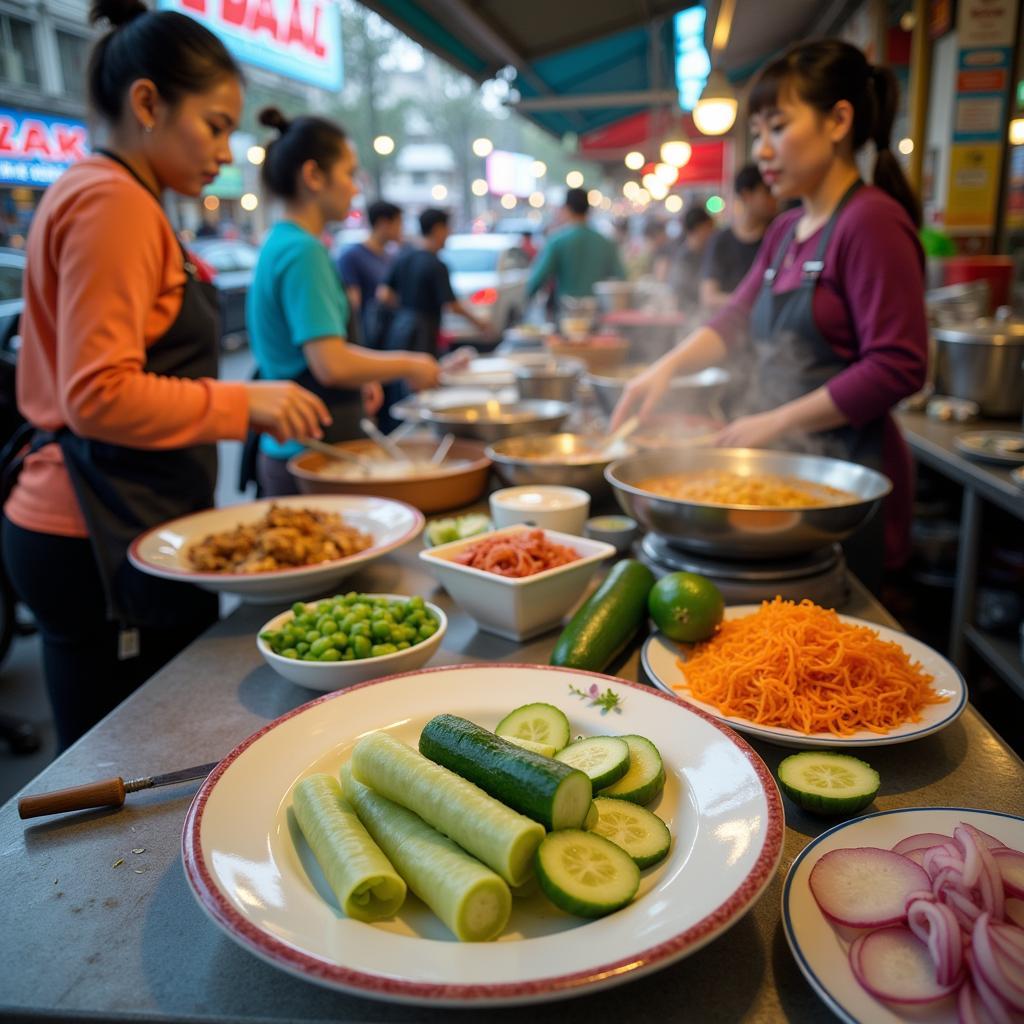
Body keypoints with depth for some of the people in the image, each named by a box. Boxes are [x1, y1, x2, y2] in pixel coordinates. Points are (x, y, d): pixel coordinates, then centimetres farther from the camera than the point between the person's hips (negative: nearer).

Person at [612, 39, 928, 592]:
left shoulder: (873, 221, -13)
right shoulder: (785, 229, 13)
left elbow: (896, 368, -18)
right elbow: (734, 319, 16)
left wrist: (775, 423, -15)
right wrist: (667, 366, -2)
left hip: (845, 470, -7)